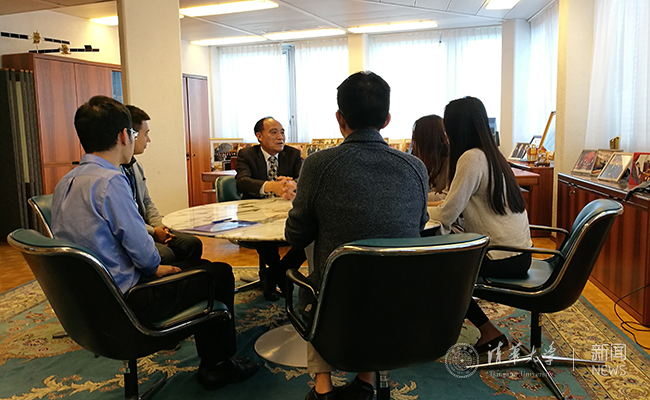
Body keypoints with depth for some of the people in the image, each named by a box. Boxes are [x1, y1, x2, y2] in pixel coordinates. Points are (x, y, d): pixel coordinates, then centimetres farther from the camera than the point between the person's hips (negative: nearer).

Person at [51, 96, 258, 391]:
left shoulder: (65, 183, 6)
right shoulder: (109, 181, -23)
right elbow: (139, 246, -20)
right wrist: (155, 267, 1)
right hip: (121, 303, -9)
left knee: (198, 266, 22)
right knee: (219, 274, 4)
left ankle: (210, 365, 28)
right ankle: (219, 365, 20)